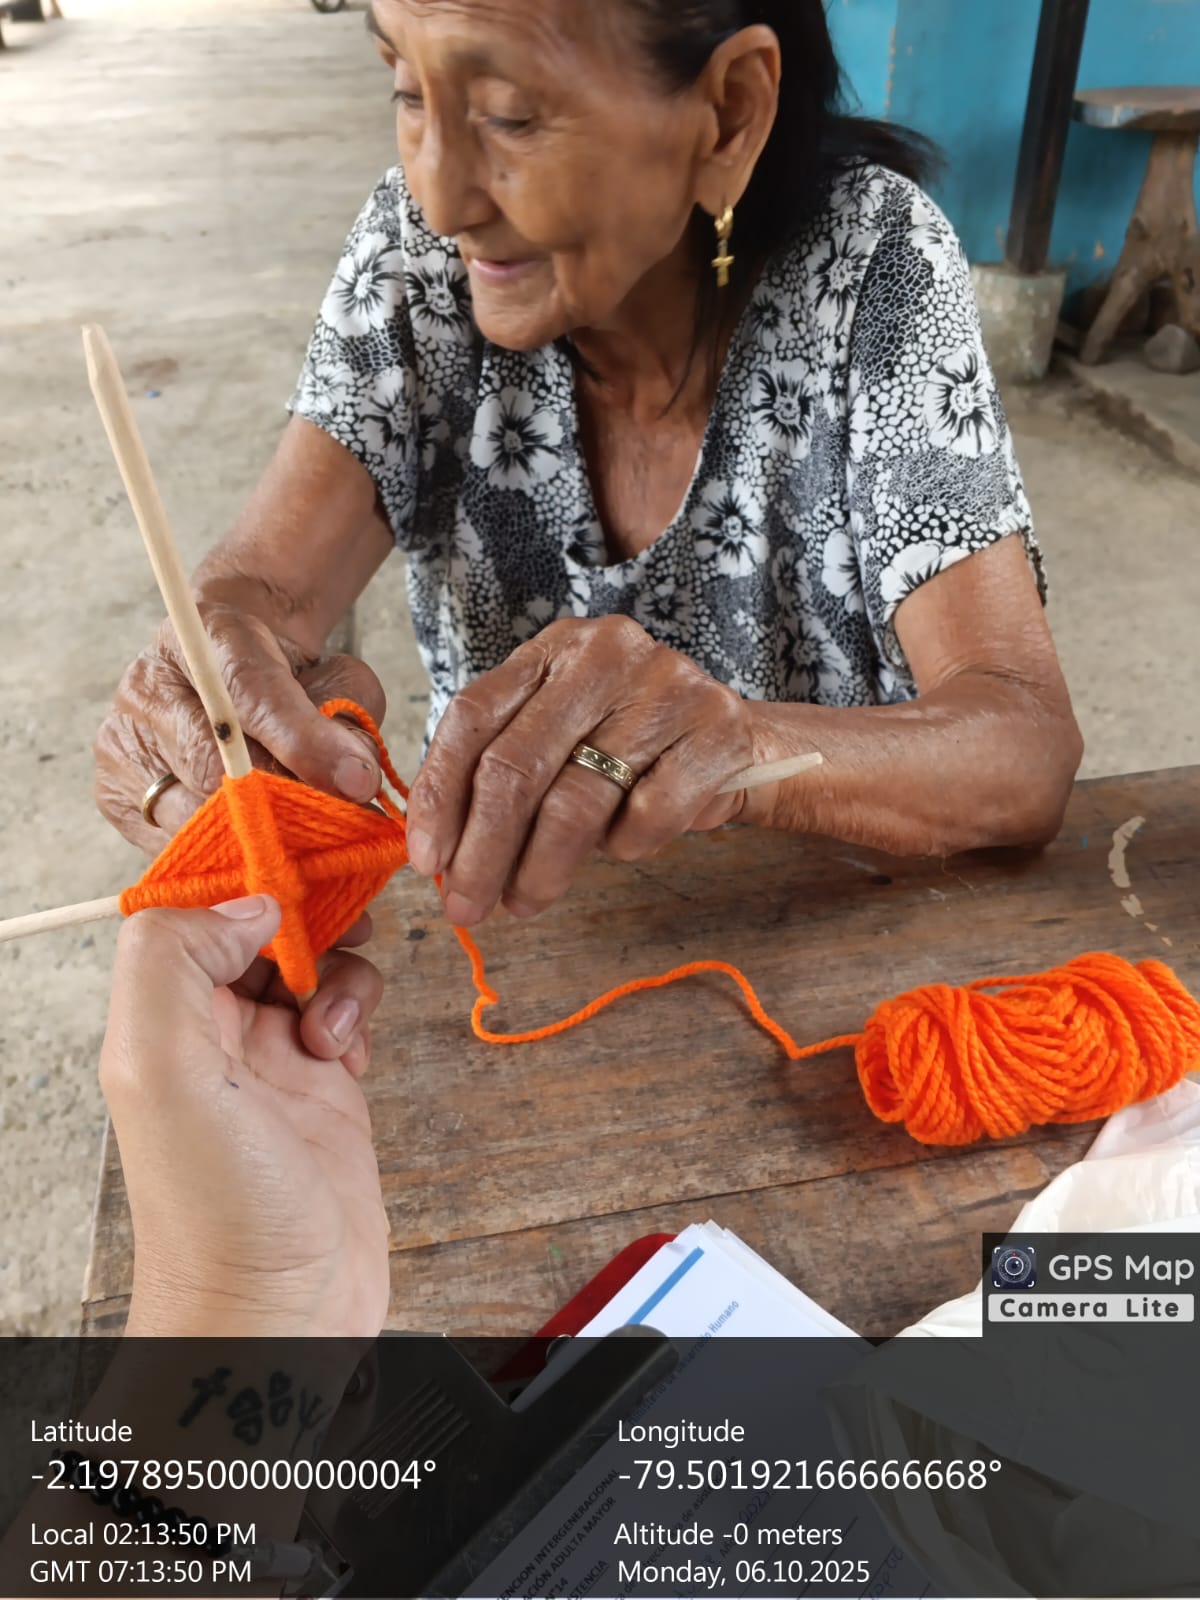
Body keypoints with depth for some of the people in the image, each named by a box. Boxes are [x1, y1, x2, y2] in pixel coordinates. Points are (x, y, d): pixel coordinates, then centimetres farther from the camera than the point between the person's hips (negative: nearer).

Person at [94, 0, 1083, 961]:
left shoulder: (871, 257, -16)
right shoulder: (417, 243, -8)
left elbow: (1028, 744, -25)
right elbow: (262, 584, -17)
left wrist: (740, 746, -44)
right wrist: (212, 679, -39)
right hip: (495, 933, 2)